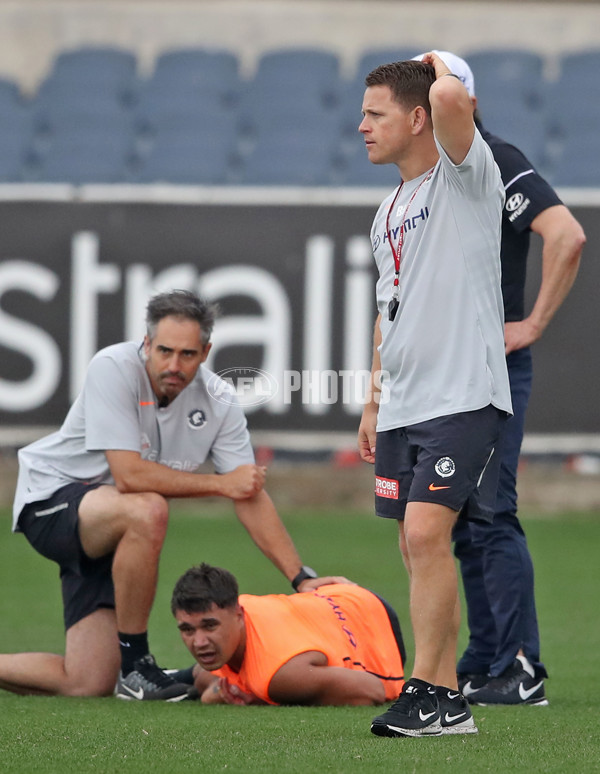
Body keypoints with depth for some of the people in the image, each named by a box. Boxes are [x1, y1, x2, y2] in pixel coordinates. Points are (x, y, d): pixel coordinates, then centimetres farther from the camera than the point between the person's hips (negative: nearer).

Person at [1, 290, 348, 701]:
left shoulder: (219, 402, -7)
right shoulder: (113, 368, -22)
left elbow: (250, 496, -2)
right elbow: (129, 475, -29)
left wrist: (302, 577, -9)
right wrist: (220, 483, -20)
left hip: (108, 536, 6)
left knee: (89, 686, -6)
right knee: (148, 510, -38)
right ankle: (134, 663, -24)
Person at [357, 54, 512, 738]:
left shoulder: (464, 178, -7)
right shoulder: (388, 213, 18)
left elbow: (450, 98, -28)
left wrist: (442, 71, -6)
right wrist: (374, 400, 23)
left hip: (462, 395, -8)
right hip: (402, 405, 9)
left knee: (426, 533, -17)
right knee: (418, 549, 7)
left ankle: (424, 689, -11)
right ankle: (447, 697, 12)